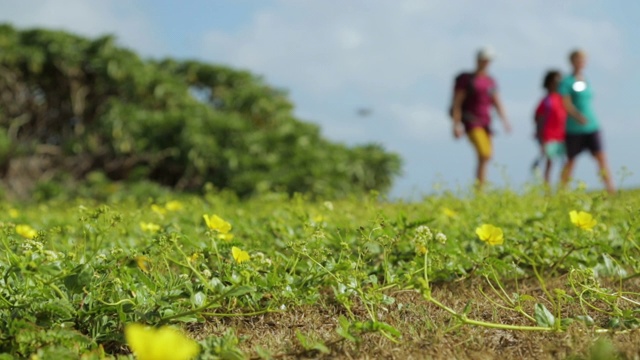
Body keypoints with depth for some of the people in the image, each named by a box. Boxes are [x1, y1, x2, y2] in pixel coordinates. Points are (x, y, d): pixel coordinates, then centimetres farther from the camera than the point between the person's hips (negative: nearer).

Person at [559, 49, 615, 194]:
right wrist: (578, 116, -28)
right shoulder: (567, 82, -5)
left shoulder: (586, 82, 13)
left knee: (601, 156, -8)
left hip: (592, 127, 5)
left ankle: (611, 189, -13)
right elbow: (566, 104, -15)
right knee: (571, 161, 5)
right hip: (574, 129, -5)